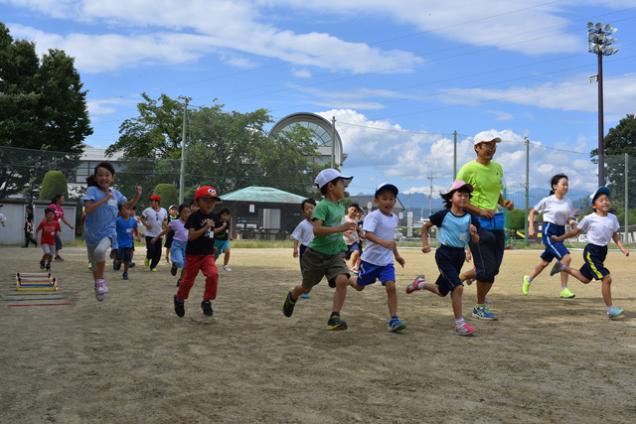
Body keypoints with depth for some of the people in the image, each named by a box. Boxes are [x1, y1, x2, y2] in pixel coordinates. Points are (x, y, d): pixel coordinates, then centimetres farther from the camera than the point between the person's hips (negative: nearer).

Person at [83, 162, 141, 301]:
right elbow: (88, 209, -24)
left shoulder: (116, 193, 1)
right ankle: (98, 283, 42)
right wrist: (104, 199, -25)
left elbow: (128, 206, 18)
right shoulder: (92, 190, -11)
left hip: (108, 231, 0)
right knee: (94, 263, 15)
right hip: (92, 232, 0)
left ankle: (100, 280, -11)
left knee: (100, 250, -32)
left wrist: (137, 196, 1)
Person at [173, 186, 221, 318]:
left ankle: (207, 301, -1)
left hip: (208, 254, 4)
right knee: (188, 279, 11)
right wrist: (206, 227, -30)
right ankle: (179, 299, 38)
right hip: (193, 254, -4)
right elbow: (191, 236, -24)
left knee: (213, 275, -18)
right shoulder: (194, 217, -16)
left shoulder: (212, 216, 3)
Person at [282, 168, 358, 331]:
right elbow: (316, 229, -33)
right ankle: (292, 297, 49)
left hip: (335, 254, 5)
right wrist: (339, 229, -39)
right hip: (317, 254, -5)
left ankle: (334, 318, -16)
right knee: (306, 287, 14)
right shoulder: (322, 206, -18)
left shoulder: (341, 205, 6)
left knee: (342, 280, -23)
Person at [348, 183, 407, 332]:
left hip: (386, 260, 4)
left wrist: (397, 255, 27)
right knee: (359, 286, 14)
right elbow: (368, 234, -31)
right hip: (370, 258, -4)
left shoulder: (395, 218, 7)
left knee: (391, 286, -14)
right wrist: (383, 242, -46)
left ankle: (393, 319, -9)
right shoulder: (374, 216, -16)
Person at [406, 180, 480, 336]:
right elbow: (425, 226, 3)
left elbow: (476, 241, 3)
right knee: (458, 287, -20)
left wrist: (474, 233, -18)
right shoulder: (443, 215, -11)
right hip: (444, 254, -5)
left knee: (442, 291, 17)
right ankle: (459, 325, -9)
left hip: (460, 255, 5)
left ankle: (420, 283, 47)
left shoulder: (470, 218, -2)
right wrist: (425, 244, -4)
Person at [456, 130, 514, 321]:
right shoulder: (468, 169, -9)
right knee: (487, 269, -4)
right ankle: (480, 308, 15)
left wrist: (504, 203, 4)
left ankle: (459, 278, 35)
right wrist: (480, 211, -18)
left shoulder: (497, 168, 13)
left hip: (497, 221, 7)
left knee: (493, 269, 10)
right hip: (478, 222, -7)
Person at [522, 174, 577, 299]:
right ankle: (564, 290, -12)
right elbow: (532, 212, 2)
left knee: (545, 262, 16)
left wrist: (572, 222, -10)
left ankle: (528, 279, 41)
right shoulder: (547, 201, -7)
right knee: (566, 257, -21)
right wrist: (531, 227, -6)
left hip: (560, 233, 6)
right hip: (549, 232, -6)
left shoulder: (568, 203, 7)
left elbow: (569, 219, 13)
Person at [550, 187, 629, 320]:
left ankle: (563, 267, 41)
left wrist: (623, 248, -3)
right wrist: (559, 238, 5)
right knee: (606, 278, -17)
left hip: (603, 252, 7)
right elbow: (575, 231, 0)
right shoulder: (589, 219, -12)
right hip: (591, 252, -7)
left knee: (585, 279, 19)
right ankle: (610, 310, -8)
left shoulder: (613, 218, 3)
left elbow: (615, 236, 11)